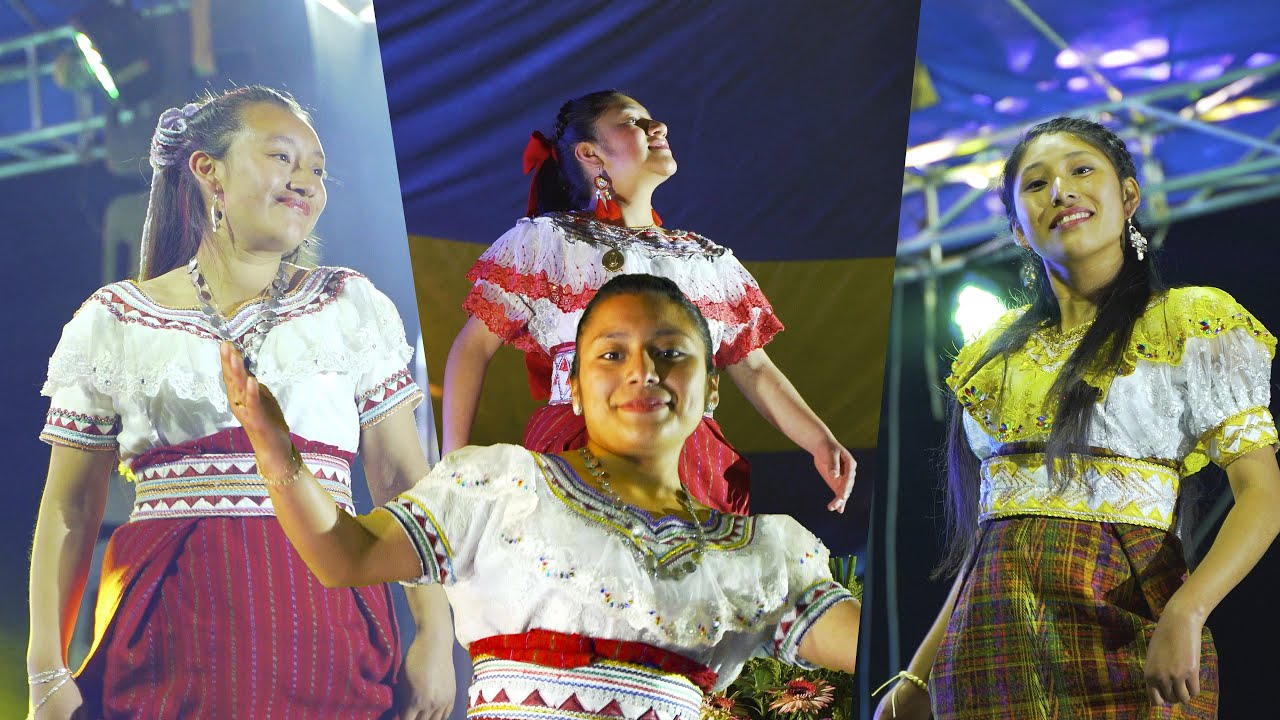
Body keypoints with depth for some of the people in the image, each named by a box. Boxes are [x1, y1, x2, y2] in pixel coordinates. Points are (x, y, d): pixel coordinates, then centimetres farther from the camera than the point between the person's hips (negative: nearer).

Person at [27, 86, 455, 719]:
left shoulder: (353, 308, 11)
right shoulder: (113, 322, 8)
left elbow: (402, 479, 6)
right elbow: (70, 507, 8)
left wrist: (435, 633, -4)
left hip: (324, 629, 1)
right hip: (168, 637, 0)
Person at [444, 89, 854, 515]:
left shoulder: (710, 258, 22)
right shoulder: (546, 240, 9)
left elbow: (754, 369, 17)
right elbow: (474, 346, 5)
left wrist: (821, 441, 1)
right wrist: (455, 459, -6)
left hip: (697, 466, 4)